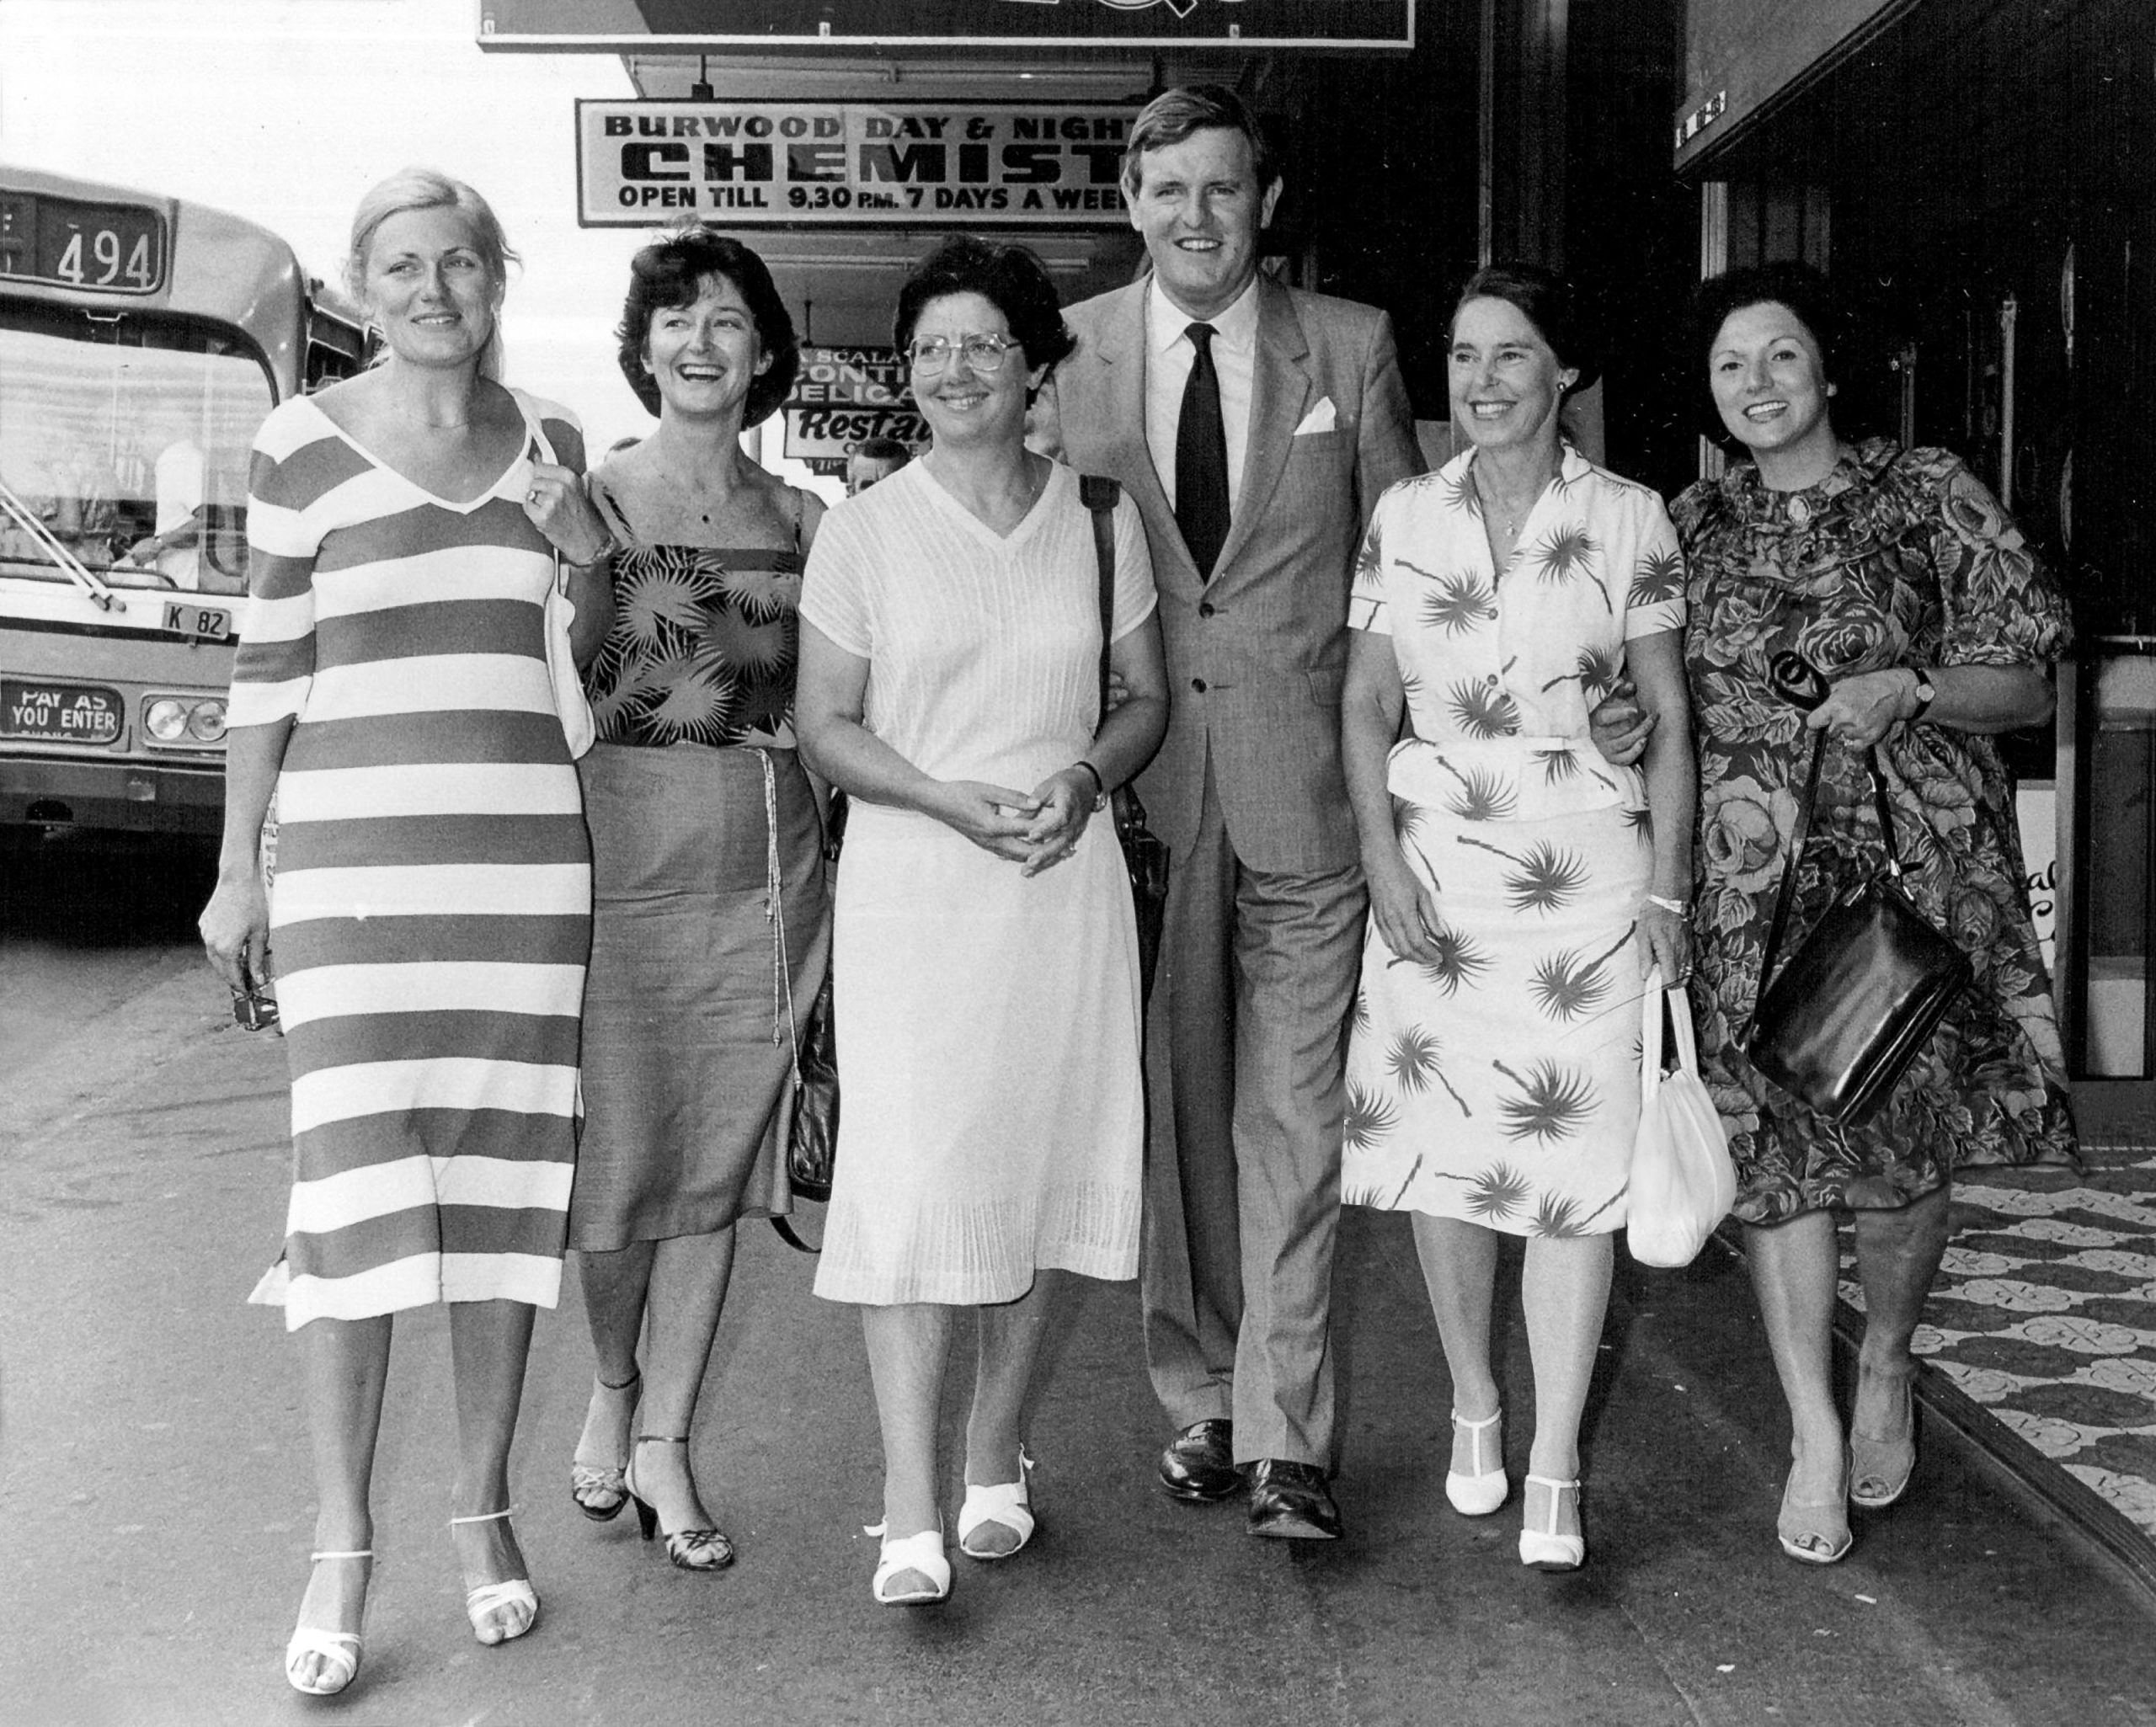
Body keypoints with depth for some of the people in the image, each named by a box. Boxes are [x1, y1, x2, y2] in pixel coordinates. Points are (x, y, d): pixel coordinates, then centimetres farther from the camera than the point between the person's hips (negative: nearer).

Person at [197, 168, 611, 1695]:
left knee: (509, 1171, 6)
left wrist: (585, 545, 0)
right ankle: (342, 1548, 7)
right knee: (356, 1184, -5)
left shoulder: (548, 435, 9)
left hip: (528, 851, 3)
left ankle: (486, 1505, 20)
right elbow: (268, 664, 3)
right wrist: (238, 868, 2)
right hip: (352, 853, -3)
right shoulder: (306, 442, 0)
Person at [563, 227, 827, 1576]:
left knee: (718, 1161, 7)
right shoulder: (592, 501, 0)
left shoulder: (804, 520, 10)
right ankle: (613, 1387, 29)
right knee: (618, 1150, 0)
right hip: (623, 851, -3)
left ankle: (665, 1446, 20)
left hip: (767, 866, 3)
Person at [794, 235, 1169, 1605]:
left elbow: (1149, 698, 12)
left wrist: (1084, 777, -9)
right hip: (912, 884, -2)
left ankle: (997, 1459, 22)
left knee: (1044, 1167, 5)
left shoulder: (1100, 519, 7)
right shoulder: (863, 531, 2)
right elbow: (827, 725, 1)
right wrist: (953, 801, -14)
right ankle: (911, 1508, -3)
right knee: (912, 1176, -8)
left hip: (1066, 881, 2)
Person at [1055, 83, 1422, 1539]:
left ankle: (1286, 1437, 7)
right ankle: (1201, 1399, 23)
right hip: (1136, 779, 1)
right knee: (1170, 1107, 9)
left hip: (1304, 779, -1)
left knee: (1293, 1118, -1)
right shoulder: (1068, 352, 5)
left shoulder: (1354, 347, 5)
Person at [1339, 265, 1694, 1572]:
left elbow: (1670, 721, 3)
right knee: (1439, 1155, 7)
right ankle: (1474, 1408, 28)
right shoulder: (1406, 517, 7)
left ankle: (1555, 1475, 5)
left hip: (1587, 875, -2)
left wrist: (1667, 892, -3)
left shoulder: (1629, 521, 1)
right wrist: (1384, 858, -5)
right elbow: (1367, 707, 8)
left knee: (1573, 1162, -3)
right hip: (1433, 871, 3)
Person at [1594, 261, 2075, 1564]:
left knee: (1904, 1137, 0)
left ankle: (1887, 1361, 29)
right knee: (1775, 1138, -3)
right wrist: (1632, 725, -4)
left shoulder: (1926, 493, 3)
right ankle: (1815, 1434, 8)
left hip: (1915, 861, -1)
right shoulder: (1694, 523, 11)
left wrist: (1909, 687, -14)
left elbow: (2029, 687, 4)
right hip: (1751, 873, 2)